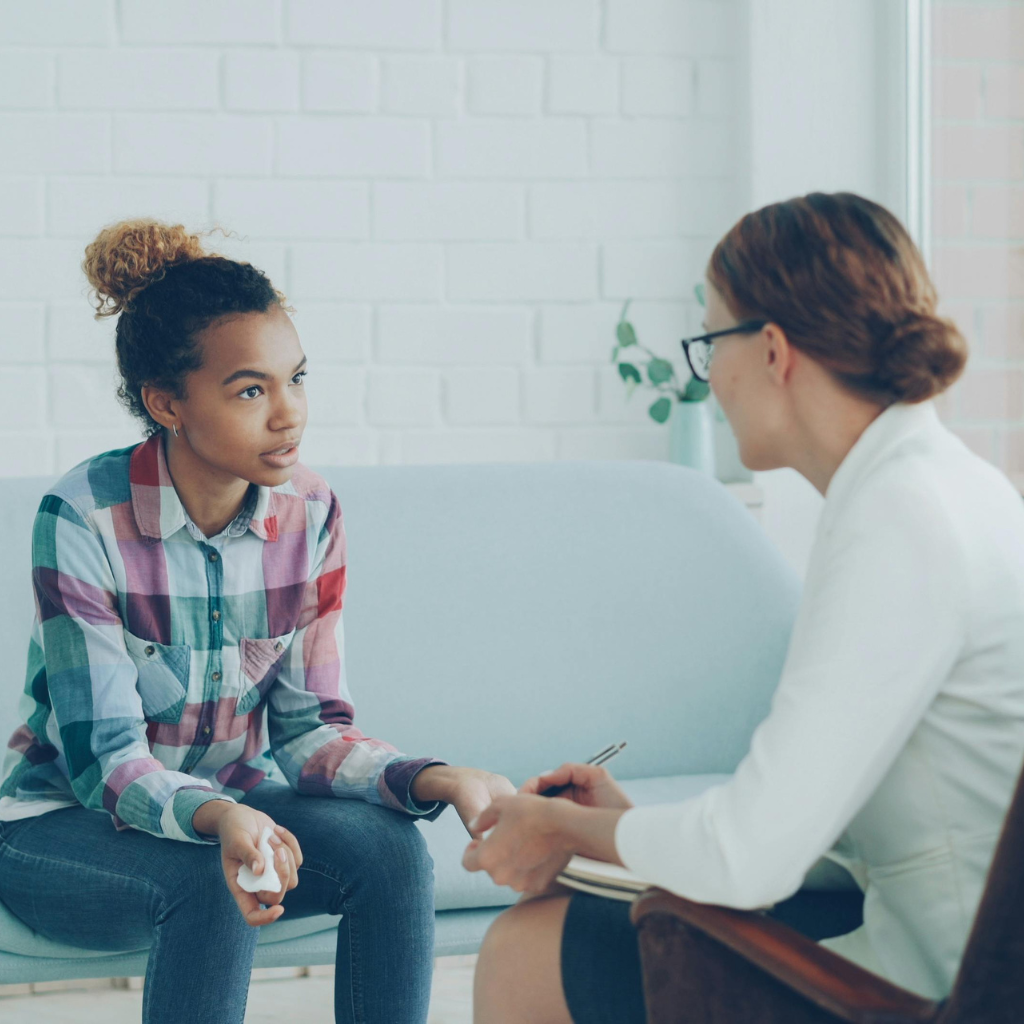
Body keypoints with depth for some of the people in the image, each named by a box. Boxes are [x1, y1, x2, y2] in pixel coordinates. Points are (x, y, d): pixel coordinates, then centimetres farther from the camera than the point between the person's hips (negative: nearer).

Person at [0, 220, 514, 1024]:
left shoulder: (310, 515, -7)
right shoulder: (82, 521, -21)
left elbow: (307, 726, -6)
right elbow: (106, 757, -23)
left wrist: (435, 778, -25)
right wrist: (219, 819, -43)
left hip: (231, 800, 5)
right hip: (64, 828, -4)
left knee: (390, 848, -24)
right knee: (213, 884, -35)